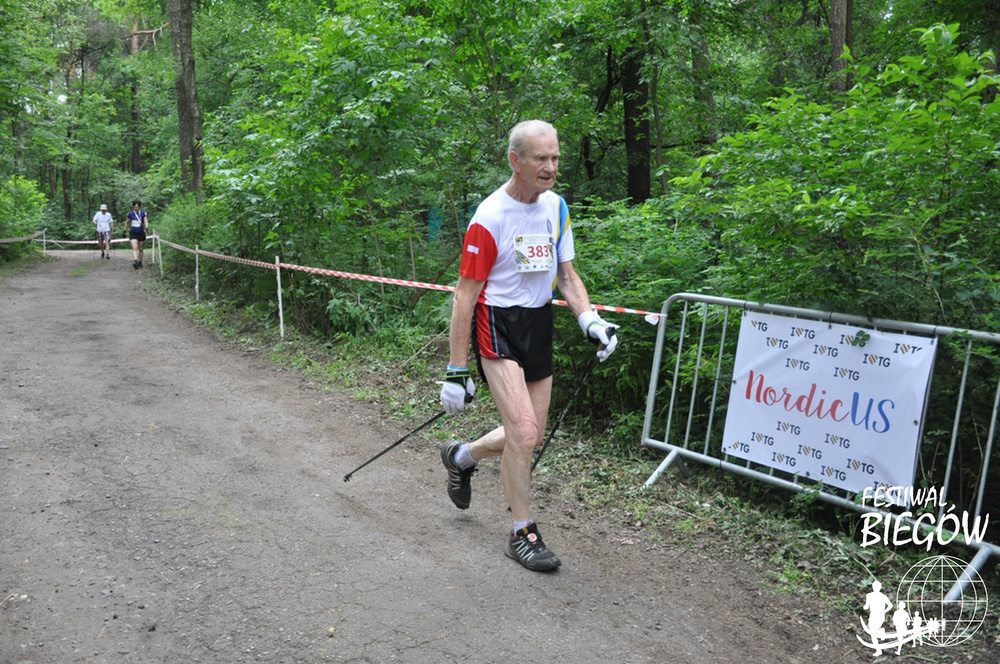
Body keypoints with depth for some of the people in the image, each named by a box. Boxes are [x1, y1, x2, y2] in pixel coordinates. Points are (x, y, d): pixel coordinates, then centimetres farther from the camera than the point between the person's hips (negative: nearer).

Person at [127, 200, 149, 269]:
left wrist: (146, 227, -38)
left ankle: (140, 262, 24)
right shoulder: (130, 213, 1)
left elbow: (146, 222, -17)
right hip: (133, 233, 0)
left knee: (140, 249, 10)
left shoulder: (143, 213, -6)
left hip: (141, 233, 0)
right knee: (135, 248, -17)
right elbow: (128, 222, 15)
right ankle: (135, 261, -30)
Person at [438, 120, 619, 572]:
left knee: (531, 435, 11)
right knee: (524, 432, -15)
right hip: (497, 326, -7)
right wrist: (456, 371, -15)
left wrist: (588, 318, -9)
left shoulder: (556, 206, 3)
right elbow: (465, 296, -14)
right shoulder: (490, 218, -17)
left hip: (539, 323, 7)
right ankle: (522, 533, 5)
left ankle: (461, 457, 39)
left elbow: (567, 274, 11)